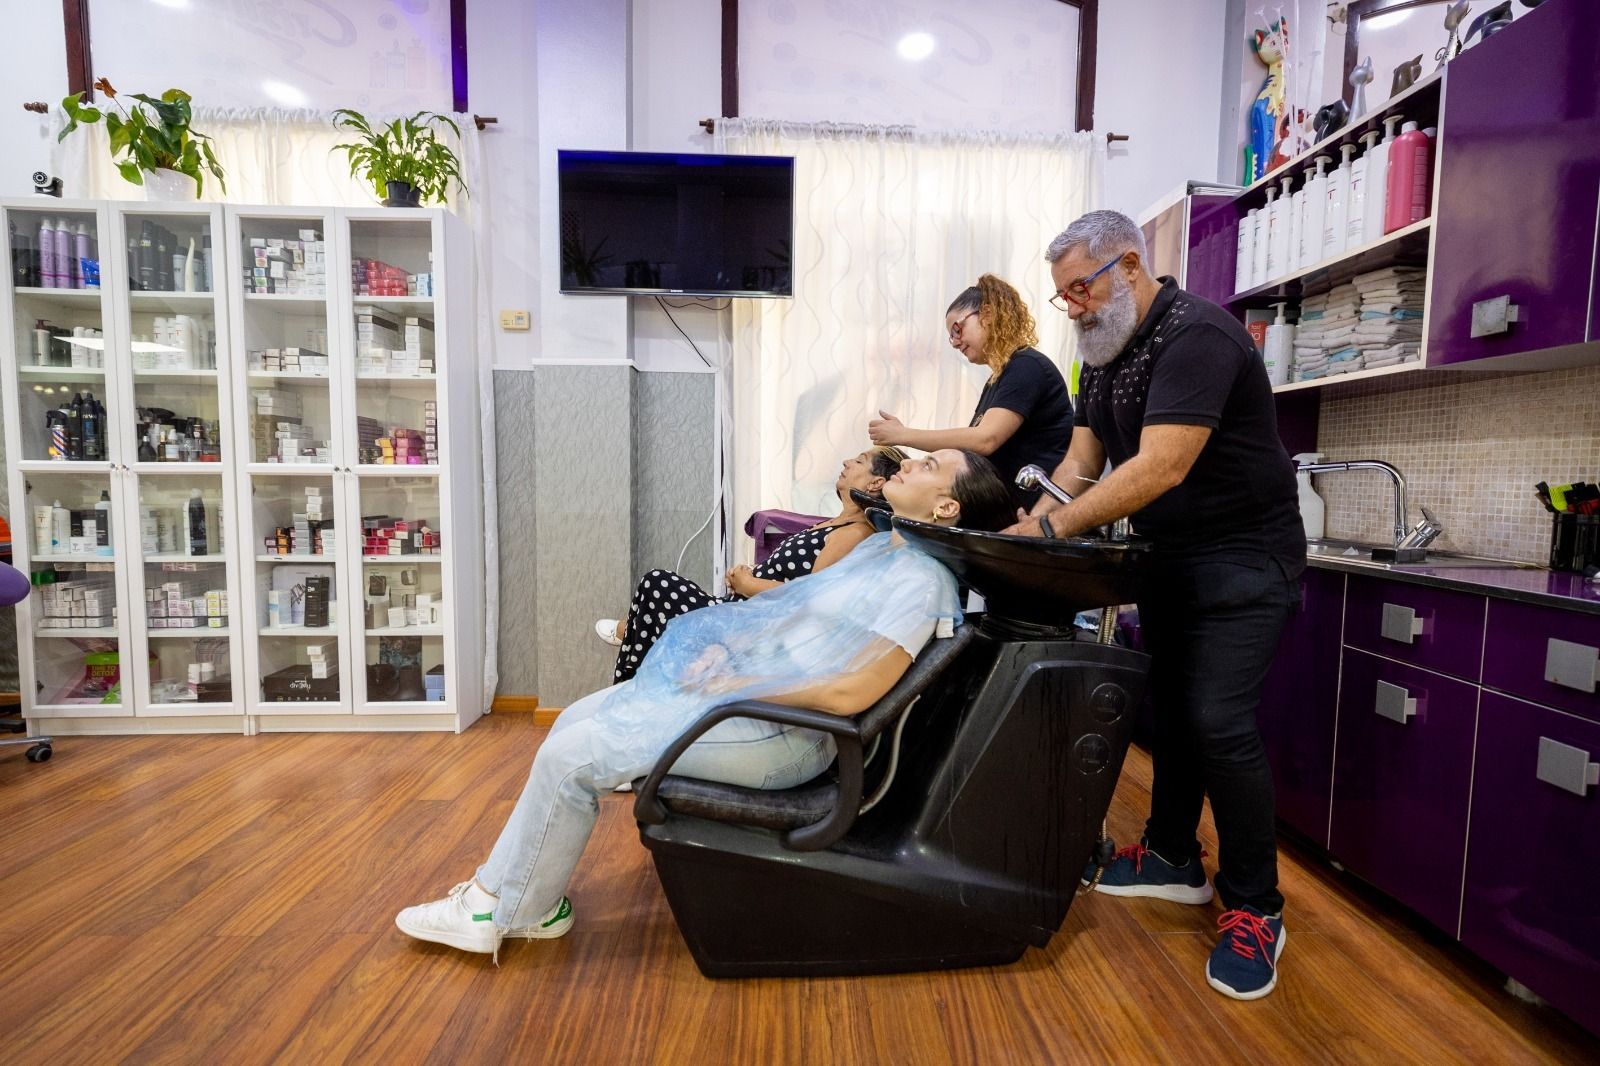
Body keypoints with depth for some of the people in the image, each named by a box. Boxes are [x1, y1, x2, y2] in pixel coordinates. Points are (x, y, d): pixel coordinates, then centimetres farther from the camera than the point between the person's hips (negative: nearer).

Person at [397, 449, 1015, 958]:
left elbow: (850, 693, -25)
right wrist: (725, 647, 2)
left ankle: (504, 911, 13)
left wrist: (732, 681, -17)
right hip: (739, 678, 10)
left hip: (783, 732, -9)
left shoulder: (919, 582, -17)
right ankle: (509, 890, 20)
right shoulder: (879, 546, 11)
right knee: (575, 720, 8)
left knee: (570, 755, -11)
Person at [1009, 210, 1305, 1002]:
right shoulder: (1105, 353, 7)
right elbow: (1080, 462, 4)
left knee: (1220, 721, -11)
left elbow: (1160, 468, -31)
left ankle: (1254, 908, 9)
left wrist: (1054, 529, -29)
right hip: (1170, 555, 8)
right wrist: (1034, 517, -12)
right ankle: (1174, 857, 30)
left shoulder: (1196, 336, -22)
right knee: (1169, 704, 13)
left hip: (1244, 556, -8)